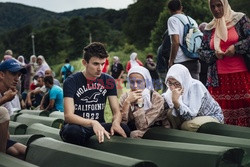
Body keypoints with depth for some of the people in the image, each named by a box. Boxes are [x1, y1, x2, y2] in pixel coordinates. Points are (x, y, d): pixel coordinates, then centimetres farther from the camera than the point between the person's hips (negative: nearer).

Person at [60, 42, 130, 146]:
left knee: (124, 129, -27)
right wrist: (92, 123, -36)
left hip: (99, 125, 3)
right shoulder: (71, 82, -8)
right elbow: (68, 115, -18)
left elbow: (116, 111, 1)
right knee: (73, 131, -39)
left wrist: (116, 122, -25)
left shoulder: (108, 81, 4)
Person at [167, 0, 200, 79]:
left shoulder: (172, 19, -3)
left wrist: (171, 61, -8)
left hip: (181, 62, -6)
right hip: (195, 61, 7)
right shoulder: (192, 20, 17)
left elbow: (176, 42, -13)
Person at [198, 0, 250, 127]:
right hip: (218, 78, 3)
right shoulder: (209, 29, 15)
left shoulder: (240, 19, 6)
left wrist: (236, 48, -11)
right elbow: (202, 51, 16)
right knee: (222, 114, -2)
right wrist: (214, 54, -2)